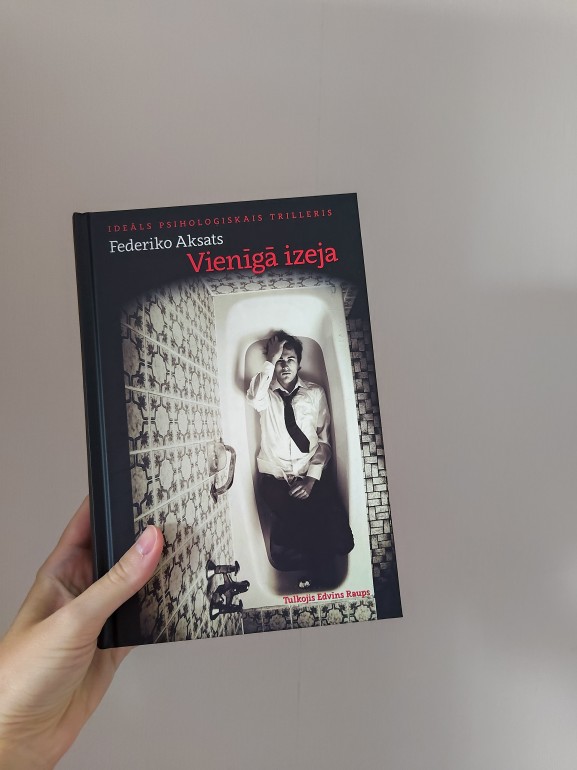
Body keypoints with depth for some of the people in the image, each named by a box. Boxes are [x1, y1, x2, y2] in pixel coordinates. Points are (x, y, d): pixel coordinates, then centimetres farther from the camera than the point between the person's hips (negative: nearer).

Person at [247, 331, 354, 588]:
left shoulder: (315, 393, 11)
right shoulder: (267, 395, 9)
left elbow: (324, 439, 5)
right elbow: (254, 398, -19)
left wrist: (312, 478, -8)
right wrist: (270, 360, -13)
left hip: (311, 476, 1)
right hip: (275, 478, -1)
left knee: (339, 539, -21)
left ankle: (316, 571, 11)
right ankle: (316, 568, 9)